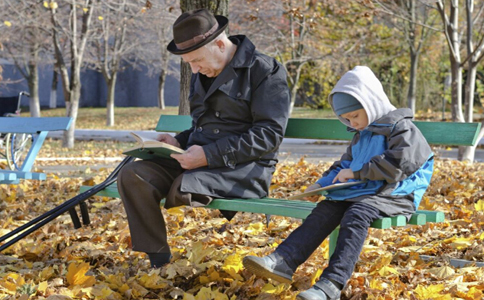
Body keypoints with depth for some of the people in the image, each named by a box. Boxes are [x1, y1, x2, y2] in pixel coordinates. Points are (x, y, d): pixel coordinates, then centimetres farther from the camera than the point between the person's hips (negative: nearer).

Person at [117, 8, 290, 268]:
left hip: (244, 168, -7)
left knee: (184, 188, -36)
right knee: (132, 176, -16)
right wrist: (178, 141, 6)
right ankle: (160, 264, -18)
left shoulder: (265, 71, -6)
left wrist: (210, 155, -21)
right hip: (198, 161, 8)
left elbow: (270, 134, -15)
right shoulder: (202, 75, 18)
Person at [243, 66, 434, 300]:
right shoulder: (361, 135, 24)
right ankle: (282, 261, -28)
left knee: (355, 216, -33)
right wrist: (322, 184, 12)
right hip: (360, 191, 8)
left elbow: (398, 163, -18)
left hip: (394, 194, -8)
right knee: (325, 210, -14)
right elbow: (344, 165, 31)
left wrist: (355, 173, -13)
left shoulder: (400, 128, -5)